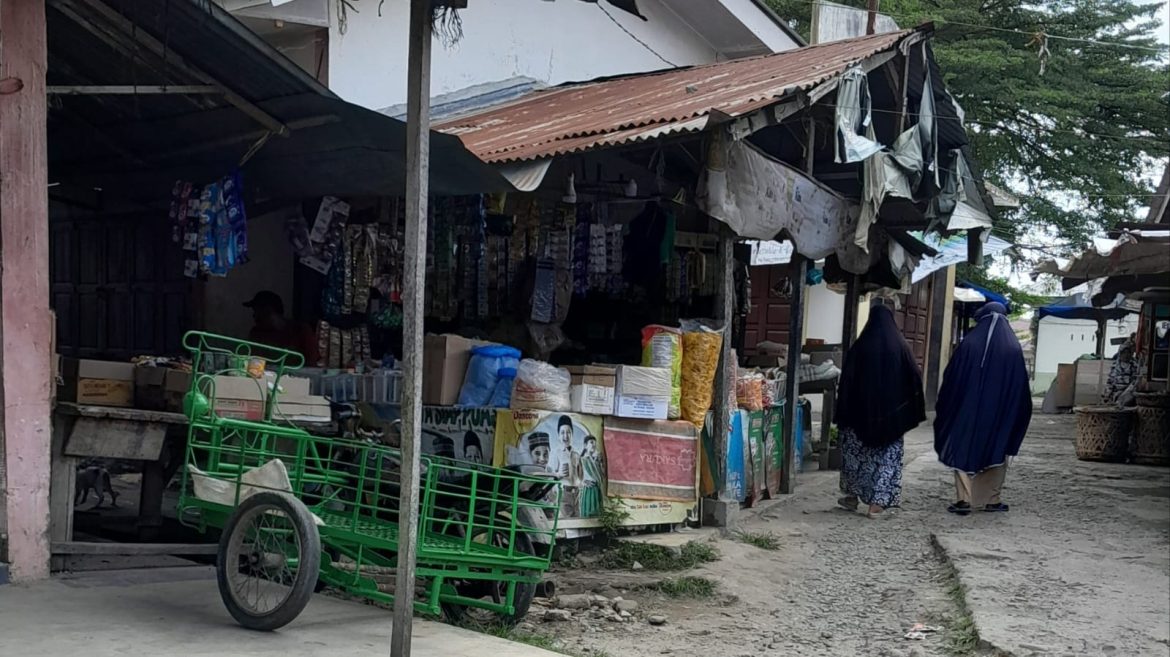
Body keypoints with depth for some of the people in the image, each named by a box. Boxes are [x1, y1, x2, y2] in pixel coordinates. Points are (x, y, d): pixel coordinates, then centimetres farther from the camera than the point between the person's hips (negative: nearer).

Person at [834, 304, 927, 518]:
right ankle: (877, 502, 3)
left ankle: (853, 496, 23)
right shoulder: (901, 347, -4)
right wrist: (912, 412, 6)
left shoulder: (859, 347, -6)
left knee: (855, 452, 16)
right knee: (887, 455, 8)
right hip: (892, 413, 1)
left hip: (861, 410, 0)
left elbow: (846, 380, -6)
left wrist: (843, 414, -2)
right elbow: (915, 380, -3)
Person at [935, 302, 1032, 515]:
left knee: (964, 450, 7)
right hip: (1000, 414, 1)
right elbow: (1021, 387, 2)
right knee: (997, 451, 13)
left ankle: (964, 499, -1)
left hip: (968, 410, -1)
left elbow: (952, 378, -4)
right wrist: (1017, 416, 12)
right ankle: (992, 499, 16)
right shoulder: (1013, 348, -2)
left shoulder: (969, 343, -6)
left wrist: (944, 409, 6)